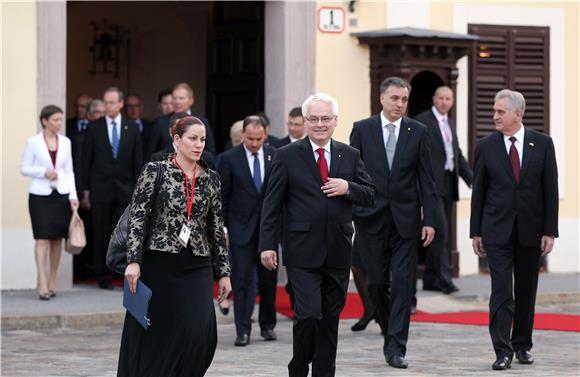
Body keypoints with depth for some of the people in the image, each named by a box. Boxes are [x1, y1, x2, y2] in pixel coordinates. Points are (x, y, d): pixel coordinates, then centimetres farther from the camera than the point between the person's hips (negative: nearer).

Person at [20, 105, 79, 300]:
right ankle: (42, 282, -13)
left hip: (61, 194, 4)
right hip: (40, 194, -3)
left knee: (57, 238, 6)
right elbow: (24, 168, -1)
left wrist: (73, 196, 1)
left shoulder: (65, 142, 7)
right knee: (42, 238, -10)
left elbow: (69, 171, 9)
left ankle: (52, 281, 14)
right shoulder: (33, 142, -2)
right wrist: (44, 172, -16)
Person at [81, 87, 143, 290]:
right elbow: (86, 160, 4)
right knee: (101, 235, 4)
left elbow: (138, 161, 6)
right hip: (100, 189, 0)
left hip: (125, 189, 0)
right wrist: (85, 190, -1)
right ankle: (103, 277, 13)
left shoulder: (132, 128, 6)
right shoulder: (94, 128, 3)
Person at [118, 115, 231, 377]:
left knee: (200, 333, -12)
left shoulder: (211, 179, 9)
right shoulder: (155, 171, -2)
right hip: (159, 266, -3)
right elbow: (137, 217, -6)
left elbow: (216, 228, 13)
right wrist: (133, 261, -15)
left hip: (197, 268, 3)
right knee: (154, 335, 2)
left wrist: (223, 272, 11)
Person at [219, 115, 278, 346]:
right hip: (241, 228, -3)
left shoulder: (275, 156, 2)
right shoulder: (230, 158, -4)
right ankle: (243, 330, -5)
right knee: (242, 279, -6)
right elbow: (221, 195, -1)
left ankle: (267, 325, 22)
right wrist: (221, 227, -5)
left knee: (269, 279, 9)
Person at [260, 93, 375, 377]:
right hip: (303, 252, -4)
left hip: (338, 252, 4)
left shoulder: (350, 156, 9)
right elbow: (272, 205, -1)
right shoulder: (287, 156, 0)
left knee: (330, 318, 10)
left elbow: (370, 196, 9)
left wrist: (348, 188, -12)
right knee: (309, 313, -13)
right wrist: (267, 245, -7)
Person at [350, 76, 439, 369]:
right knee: (376, 282, 4)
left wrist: (430, 220, -3)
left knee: (402, 284, -4)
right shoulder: (362, 129, 3)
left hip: (406, 219, 0)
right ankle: (391, 333, 26)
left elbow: (426, 179, 3)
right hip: (371, 218, 0)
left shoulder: (418, 132, 4)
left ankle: (396, 348, -3)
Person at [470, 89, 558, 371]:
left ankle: (522, 345, 23)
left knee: (526, 292, 10)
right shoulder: (486, 146, 1)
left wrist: (550, 231, -4)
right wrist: (476, 232, 2)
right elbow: (478, 192, 4)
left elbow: (550, 190, 1)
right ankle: (503, 351, -9)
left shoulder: (542, 144, 0)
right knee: (501, 292, -8)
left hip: (530, 230, 1)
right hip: (497, 231, -1)